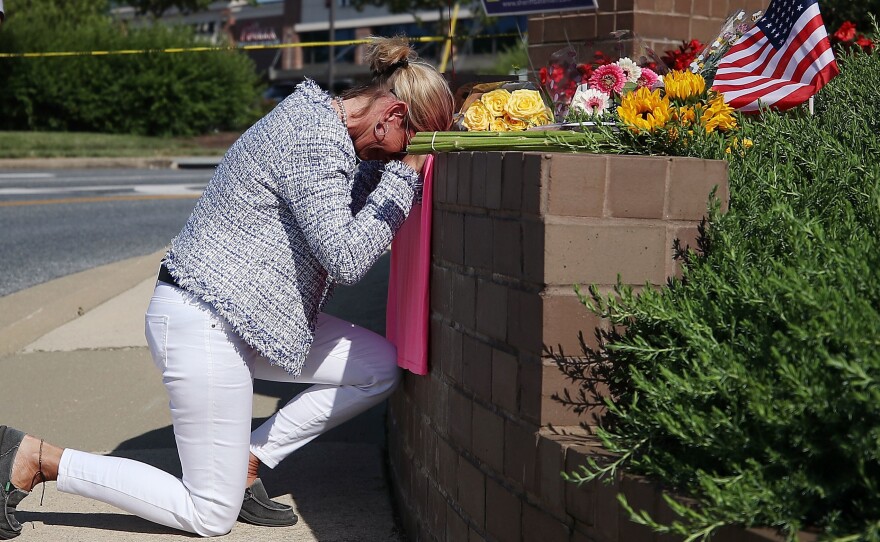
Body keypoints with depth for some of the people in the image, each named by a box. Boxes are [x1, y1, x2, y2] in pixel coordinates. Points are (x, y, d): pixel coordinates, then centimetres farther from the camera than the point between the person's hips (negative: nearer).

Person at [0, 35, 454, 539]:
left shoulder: (319, 118, 9)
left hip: (244, 314, 10)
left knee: (382, 365, 7)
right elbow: (346, 259, -24)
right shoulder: (313, 139, -21)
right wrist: (405, 175, -16)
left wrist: (398, 165, 8)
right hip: (204, 325, -10)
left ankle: (247, 460, 11)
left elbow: (352, 198, 23)